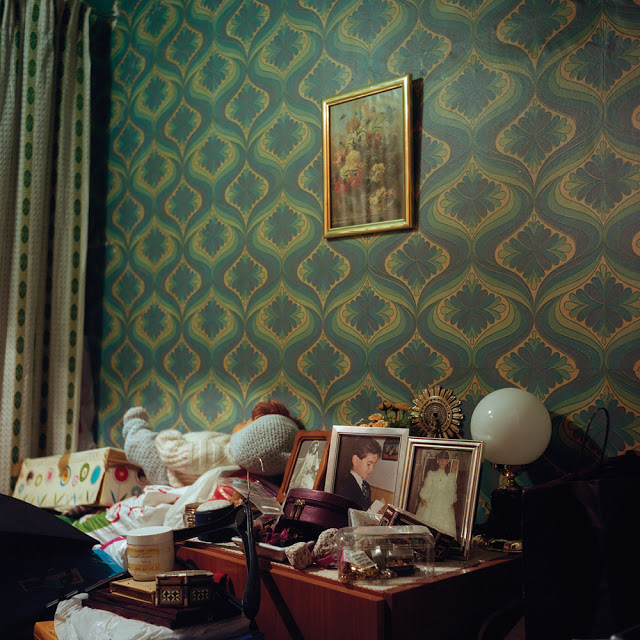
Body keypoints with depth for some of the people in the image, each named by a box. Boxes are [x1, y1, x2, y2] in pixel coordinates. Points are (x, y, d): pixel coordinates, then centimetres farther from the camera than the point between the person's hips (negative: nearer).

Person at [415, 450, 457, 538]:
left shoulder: (451, 475, 10)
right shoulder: (431, 473, 8)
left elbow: (452, 490, 9)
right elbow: (426, 487, 4)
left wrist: (452, 502, 1)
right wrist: (423, 498, -6)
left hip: (445, 503, 0)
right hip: (431, 502, 0)